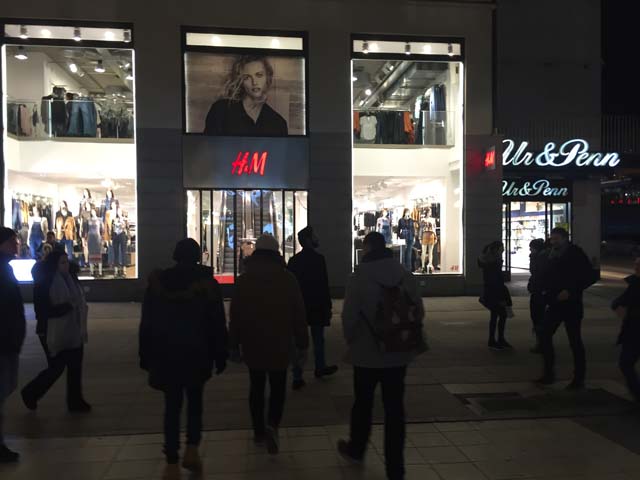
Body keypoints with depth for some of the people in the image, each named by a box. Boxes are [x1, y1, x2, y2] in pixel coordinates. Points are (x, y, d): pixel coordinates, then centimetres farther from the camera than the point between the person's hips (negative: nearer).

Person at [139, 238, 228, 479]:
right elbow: (217, 325, -6)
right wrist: (220, 356, 1)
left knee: (172, 406, 8)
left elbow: (146, 324, 5)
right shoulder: (207, 283, -6)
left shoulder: (157, 283, 1)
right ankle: (191, 450, 11)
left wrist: (146, 356, 12)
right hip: (197, 354, -1)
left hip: (166, 355, 1)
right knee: (195, 401, 18)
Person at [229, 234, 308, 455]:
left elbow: (235, 316, 2)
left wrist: (234, 344, 10)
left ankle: (259, 431, 22)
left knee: (257, 387, 15)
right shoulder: (288, 279, -5)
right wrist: (302, 344, 3)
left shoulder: (243, 279, -1)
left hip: (252, 345, 2)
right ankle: (272, 426, -11)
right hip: (279, 345, -1)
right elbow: (299, 314, -4)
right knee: (278, 387, 10)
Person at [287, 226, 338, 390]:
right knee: (318, 340, 14)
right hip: (316, 307, -5)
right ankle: (320, 368, 30)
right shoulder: (318, 259, -13)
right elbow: (323, 286, -15)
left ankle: (297, 378, 7)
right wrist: (328, 307, -8)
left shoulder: (293, 260, 5)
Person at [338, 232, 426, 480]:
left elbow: (349, 316, -11)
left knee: (363, 404, 18)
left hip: (367, 354, -2)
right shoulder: (405, 274, -3)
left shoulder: (360, 276, -14)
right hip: (399, 354, 3)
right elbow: (418, 311, 3)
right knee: (395, 408, 9)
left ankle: (356, 450, 39)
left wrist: (353, 341, 6)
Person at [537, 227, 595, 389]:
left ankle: (579, 378, 15)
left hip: (571, 304, -6)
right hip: (554, 304, 6)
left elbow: (590, 277, -12)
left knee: (575, 341, 3)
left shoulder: (575, 254, -8)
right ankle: (549, 373, 15)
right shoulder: (552, 255, 10)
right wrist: (545, 289, 1)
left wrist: (571, 291, -19)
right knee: (544, 336, 2)